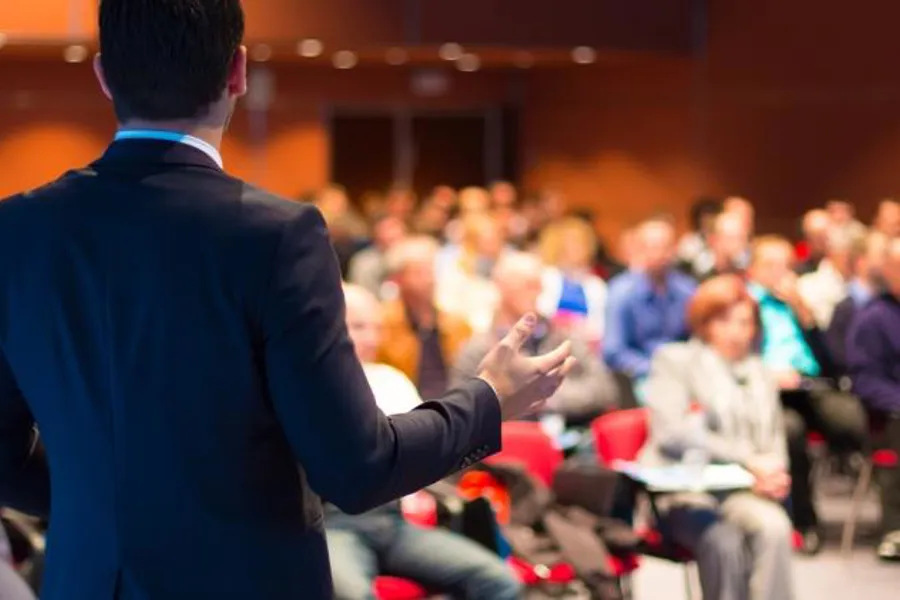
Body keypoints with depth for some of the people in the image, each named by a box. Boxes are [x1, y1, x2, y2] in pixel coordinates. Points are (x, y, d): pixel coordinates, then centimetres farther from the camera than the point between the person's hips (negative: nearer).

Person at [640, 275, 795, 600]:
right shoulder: (674, 360, 7)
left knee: (773, 525, -31)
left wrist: (774, 471, -2)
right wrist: (747, 459, -15)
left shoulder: (761, 374, 23)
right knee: (723, 540, -35)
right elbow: (670, 433, -8)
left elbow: (775, 440, 25)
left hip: (745, 491, 4)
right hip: (685, 492, -4)